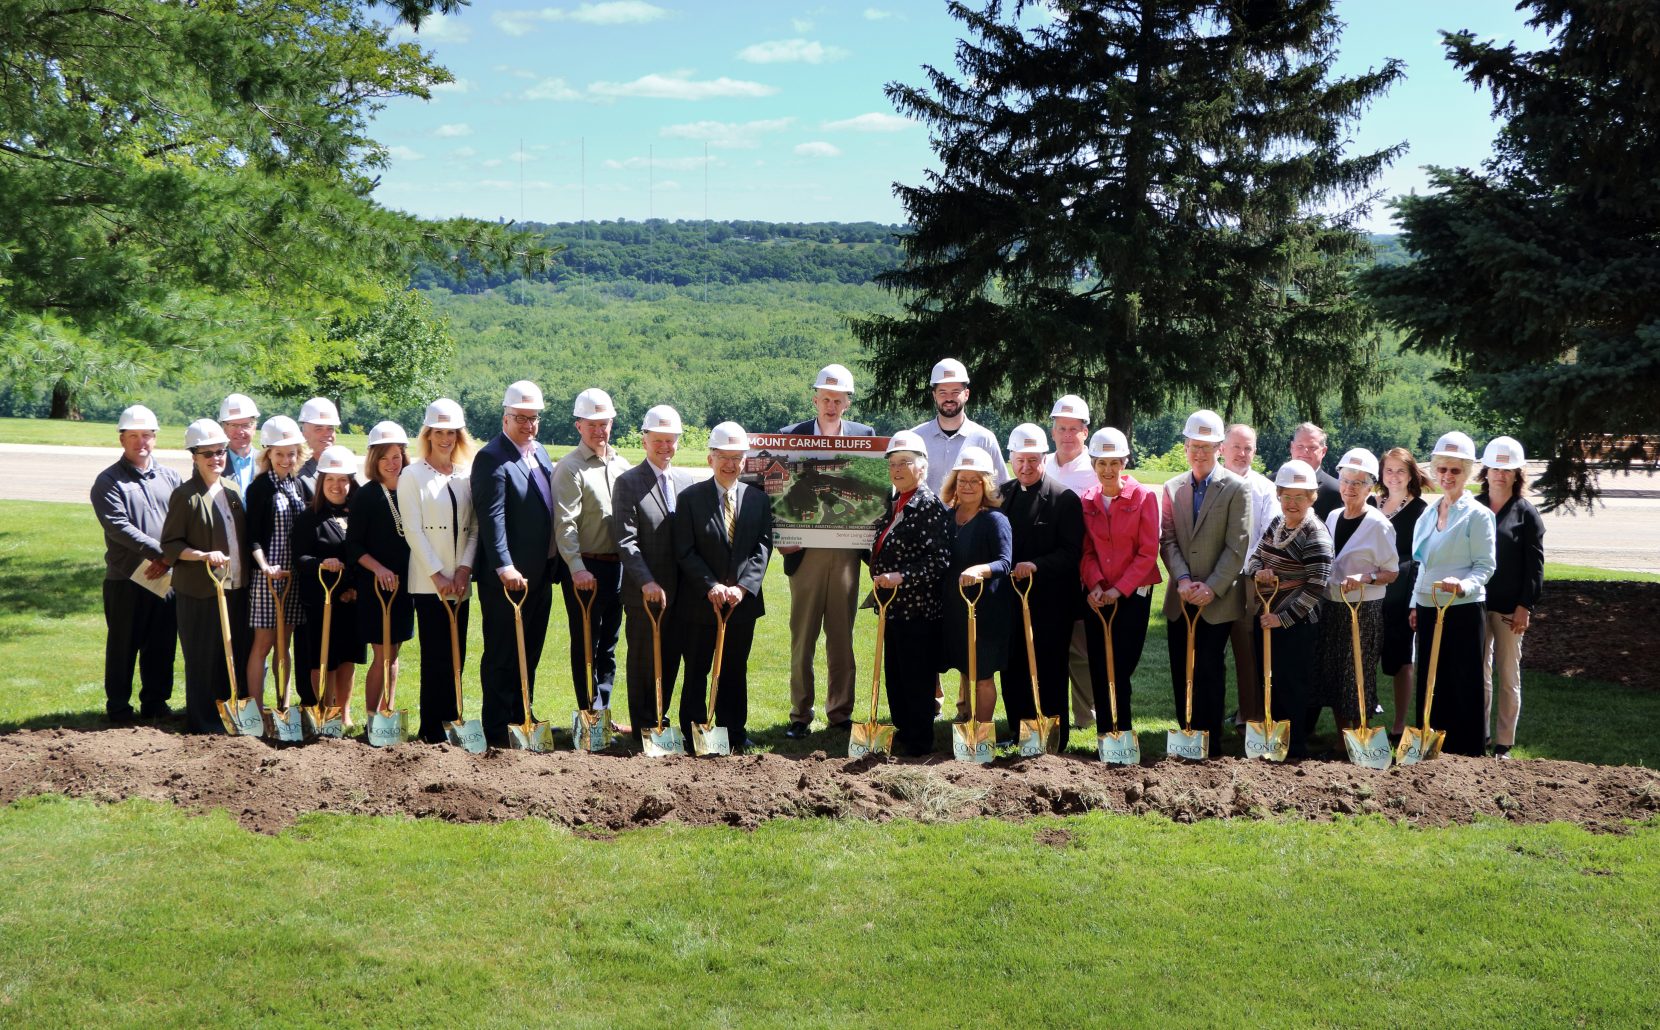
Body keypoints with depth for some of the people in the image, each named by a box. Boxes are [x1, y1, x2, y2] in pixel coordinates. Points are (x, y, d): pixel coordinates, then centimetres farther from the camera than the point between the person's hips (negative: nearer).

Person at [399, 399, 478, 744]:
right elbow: (413, 531, -6)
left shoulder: (468, 474, 10)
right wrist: (437, 575, -11)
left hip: (459, 581, 4)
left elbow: (475, 527, 8)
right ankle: (431, 728, 2)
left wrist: (465, 568, -5)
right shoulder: (412, 475, 0)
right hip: (428, 581, -4)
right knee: (435, 655, -5)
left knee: (456, 655, 5)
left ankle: (449, 720, 13)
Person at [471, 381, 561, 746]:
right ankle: (496, 731, 8)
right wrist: (504, 567, -29)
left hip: (540, 575, 8)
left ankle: (521, 719, 28)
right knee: (501, 657, 0)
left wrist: (554, 565, 13)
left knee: (529, 654, 17)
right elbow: (492, 518, -21)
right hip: (508, 577, -8)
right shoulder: (491, 458, -13)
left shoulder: (540, 453, 13)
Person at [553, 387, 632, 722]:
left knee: (608, 646, 12)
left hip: (617, 566, 6)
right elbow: (564, 523, -15)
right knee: (586, 646, 1)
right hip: (585, 569, -6)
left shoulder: (621, 464, 12)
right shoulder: (570, 467, -7)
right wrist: (577, 568, -23)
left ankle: (603, 714, 21)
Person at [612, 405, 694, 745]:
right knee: (644, 663, 5)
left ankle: (658, 720, 24)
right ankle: (643, 728, 15)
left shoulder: (686, 480, 11)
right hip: (645, 593, -5)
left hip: (681, 592, 5)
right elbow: (625, 541, -12)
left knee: (670, 661, 11)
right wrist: (647, 582, -22)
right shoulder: (628, 482, -5)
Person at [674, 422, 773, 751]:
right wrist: (711, 586, -16)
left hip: (743, 600, 2)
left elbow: (763, 547, -1)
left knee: (735, 671, 11)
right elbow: (685, 551, -6)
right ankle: (693, 734, 15)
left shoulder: (758, 498, 6)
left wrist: (742, 587, -13)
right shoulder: (690, 497, -2)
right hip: (700, 601, -2)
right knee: (697, 671, 6)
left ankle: (734, 733, 20)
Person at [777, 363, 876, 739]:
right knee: (802, 637, 3)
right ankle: (800, 714, 9)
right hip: (805, 550, -1)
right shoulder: (791, 436, 2)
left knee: (842, 637, 7)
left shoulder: (866, 436, 7)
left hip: (847, 551, 1)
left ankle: (841, 712, 15)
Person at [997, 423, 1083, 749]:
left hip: (1050, 603, -5)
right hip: (1010, 598, 5)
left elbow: (1072, 552, -11)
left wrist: (1036, 566, -21)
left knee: (1049, 672, 0)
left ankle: (1054, 742, 10)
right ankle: (1018, 736, 20)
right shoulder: (1001, 494, 10)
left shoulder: (1064, 499, -7)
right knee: (1012, 671, 9)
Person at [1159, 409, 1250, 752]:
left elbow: (1237, 547, -8)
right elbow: (1168, 540, 4)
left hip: (1216, 600, -4)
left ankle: (1209, 744, 8)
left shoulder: (1236, 488, -4)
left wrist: (1212, 588, -15)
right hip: (1180, 599, 4)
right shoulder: (1174, 488, 9)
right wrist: (1182, 579, -11)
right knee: (1181, 672, 6)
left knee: (1209, 671, -2)